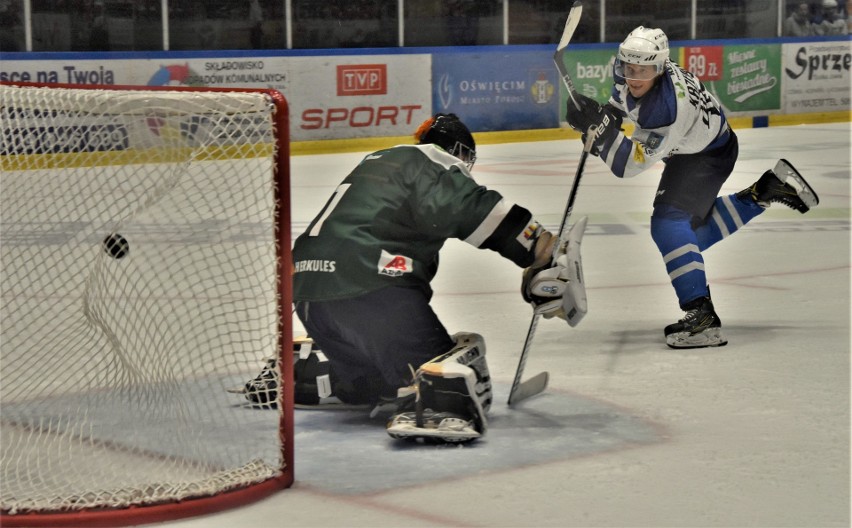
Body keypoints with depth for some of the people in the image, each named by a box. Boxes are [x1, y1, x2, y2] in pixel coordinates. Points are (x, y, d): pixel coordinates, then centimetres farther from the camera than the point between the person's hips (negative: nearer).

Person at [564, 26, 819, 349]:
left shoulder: (667, 109, -41)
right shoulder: (627, 67, -19)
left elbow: (627, 165, -39)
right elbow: (623, 99, 7)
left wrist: (598, 125, -50)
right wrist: (608, 114, -11)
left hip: (710, 153, -9)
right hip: (687, 149, 9)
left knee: (668, 223, -27)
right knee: (695, 233, 19)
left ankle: (702, 317, -31)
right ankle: (768, 189, 28)